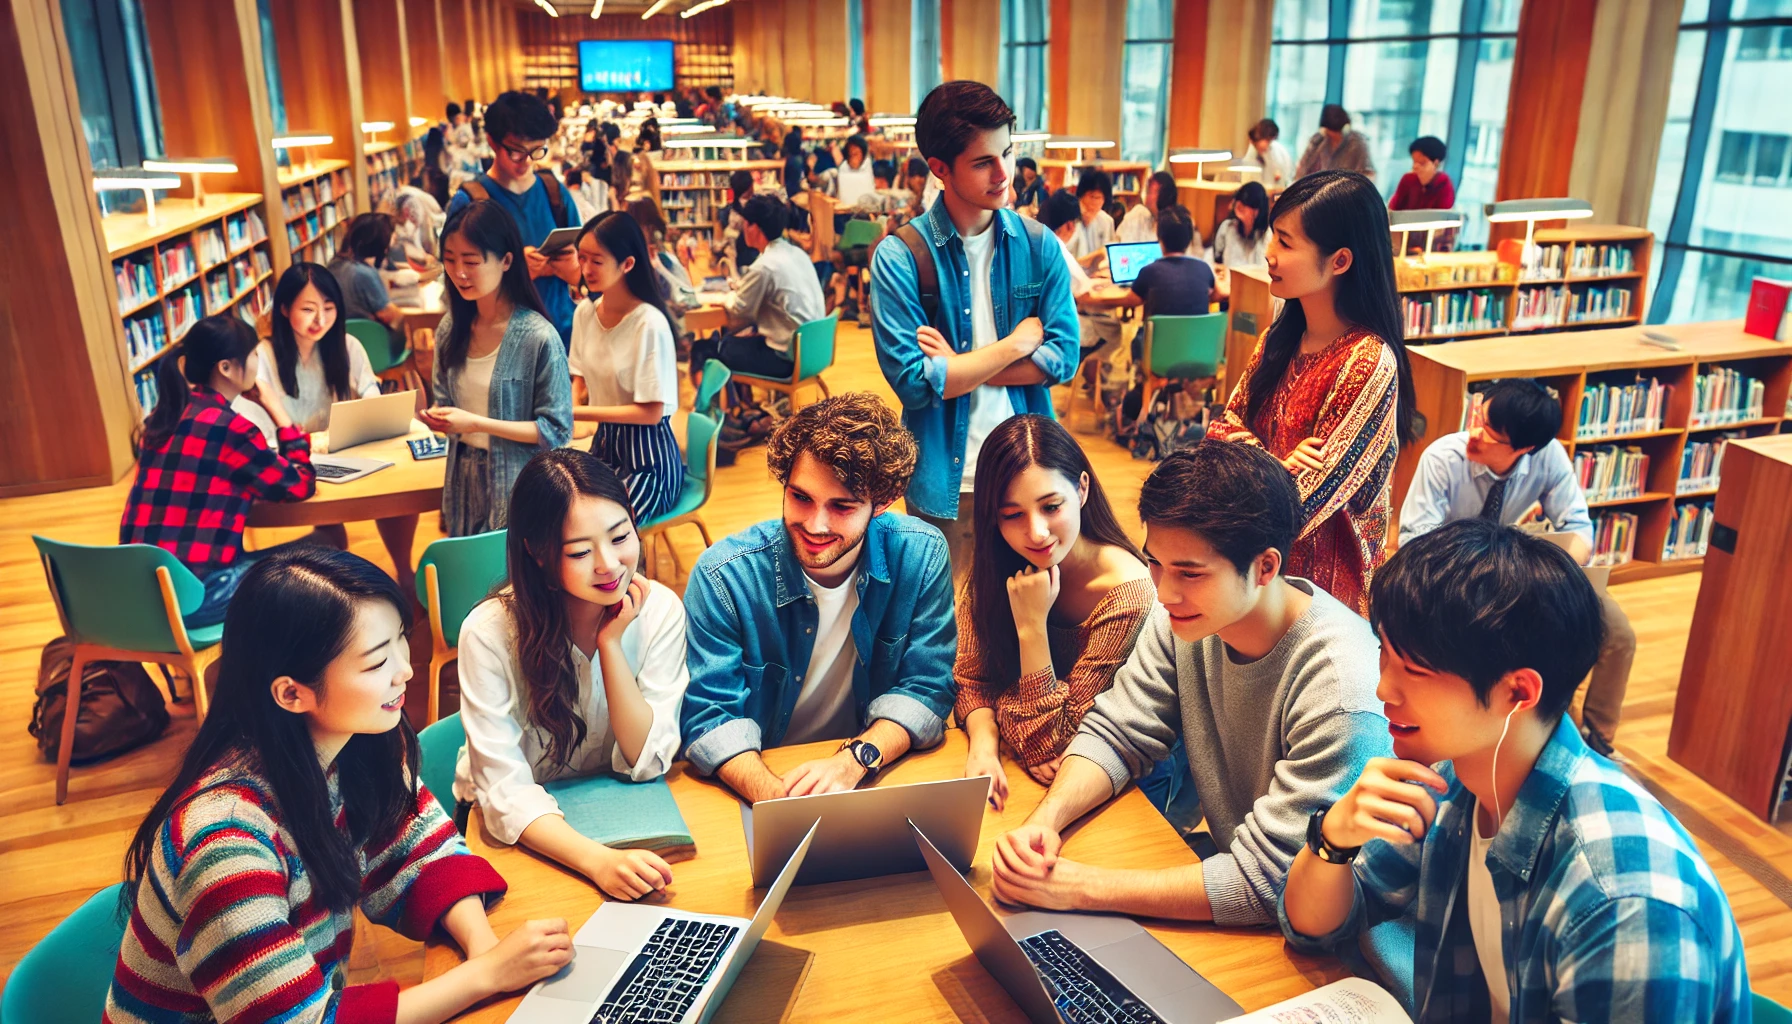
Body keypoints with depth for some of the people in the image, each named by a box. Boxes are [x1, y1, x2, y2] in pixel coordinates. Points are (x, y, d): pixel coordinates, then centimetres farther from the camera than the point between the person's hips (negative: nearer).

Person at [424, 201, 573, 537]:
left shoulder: (538, 337, -17)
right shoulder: (450, 328, 2)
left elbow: (557, 430, -15)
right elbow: (444, 400, 15)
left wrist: (476, 423, -20)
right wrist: (438, 417, -9)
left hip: (516, 484, -5)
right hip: (462, 480, 5)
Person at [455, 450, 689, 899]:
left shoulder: (659, 609, -13)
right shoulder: (490, 631, -21)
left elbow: (648, 762, -12)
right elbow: (506, 792, -24)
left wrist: (610, 644, -21)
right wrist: (599, 860, -40)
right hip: (520, 829, -2)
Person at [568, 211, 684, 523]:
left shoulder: (650, 324, -20)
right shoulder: (585, 312, 1)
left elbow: (650, 412, -18)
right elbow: (580, 382, 12)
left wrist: (577, 413, -20)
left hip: (648, 459, -6)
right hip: (605, 444, 6)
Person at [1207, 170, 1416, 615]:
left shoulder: (1369, 363, -20)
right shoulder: (1281, 338, 4)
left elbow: (1308, 497, -19)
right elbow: (1226, 425, 3)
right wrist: (1274, 465, -17)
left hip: (1318, 569, -6)